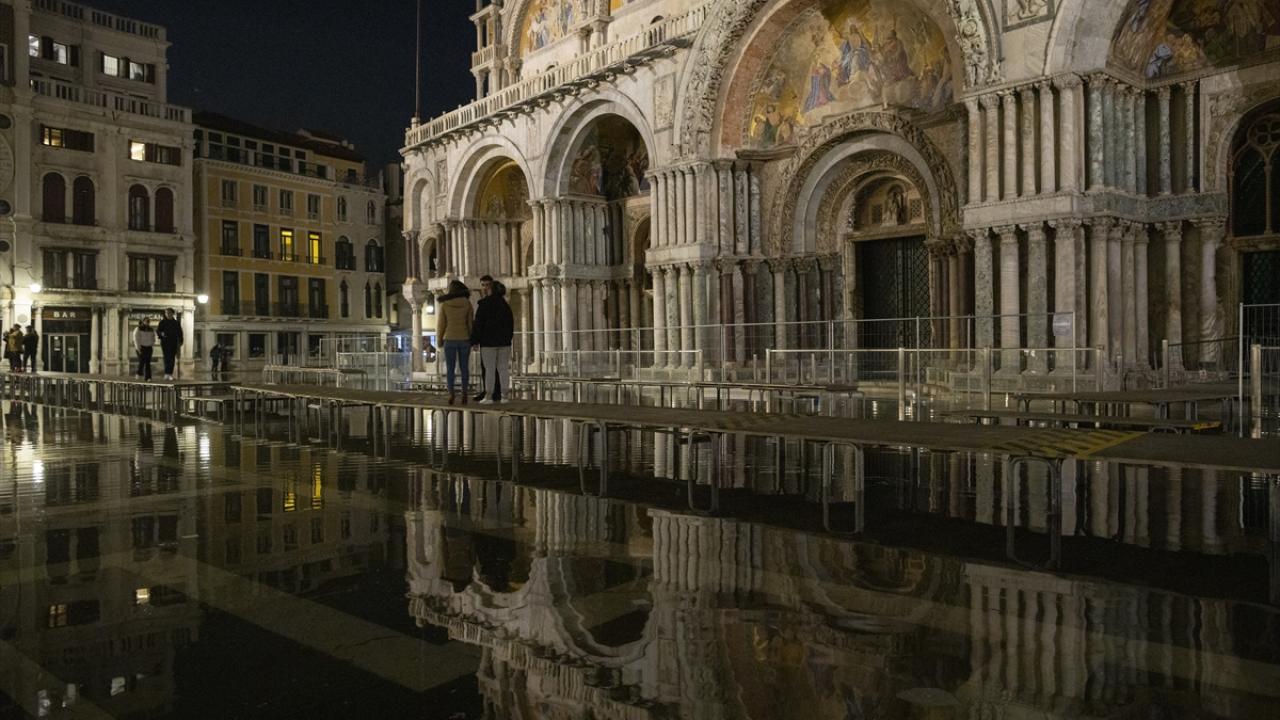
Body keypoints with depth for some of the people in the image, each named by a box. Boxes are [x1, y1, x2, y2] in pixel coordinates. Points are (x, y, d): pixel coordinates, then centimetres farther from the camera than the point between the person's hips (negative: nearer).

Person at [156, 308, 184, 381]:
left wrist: (180, 341, 5)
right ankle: (166, 374, -13)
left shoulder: (176, 323, 12)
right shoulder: (162, 322, 6)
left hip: (173, 343, 2)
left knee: (172, 359, 0)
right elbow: (157, 331, 1)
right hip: (165, 343, -2)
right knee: (166, 358, -11)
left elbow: (180, 333, 15)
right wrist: (161, 334, -21)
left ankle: (170, 374, 3)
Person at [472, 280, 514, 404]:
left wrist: (475, 340, -4)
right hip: (504, 341, 5)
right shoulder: (505, 305, 9)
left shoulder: (484, 304, -8)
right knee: (503, 369, 4)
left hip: (488, 341, -5)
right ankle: (504, 396, 2)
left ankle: (489, 398, -3)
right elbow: (511, 324, 12)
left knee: (489, 369, -3)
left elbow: (478, 324, -11)